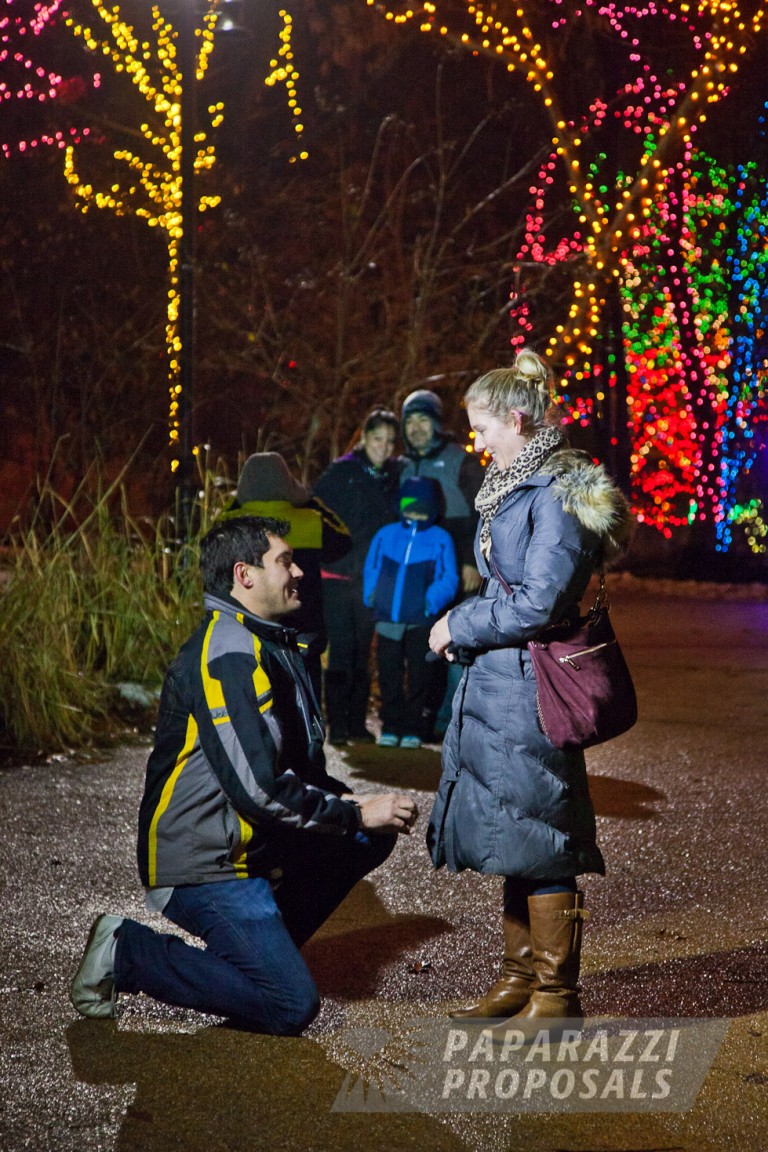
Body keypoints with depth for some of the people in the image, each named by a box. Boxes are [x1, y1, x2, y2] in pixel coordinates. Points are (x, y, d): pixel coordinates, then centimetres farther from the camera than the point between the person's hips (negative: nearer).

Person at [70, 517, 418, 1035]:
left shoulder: (271, 645, 13)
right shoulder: (226, 652, -20)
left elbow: (299, 768, 19)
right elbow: (258, 788, -25)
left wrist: (356, 802, 3)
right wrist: (357, 813, -16)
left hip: (255, 847, 10)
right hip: (202, 868, -10)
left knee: (375, 834, 5)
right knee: (291, 1006, -14)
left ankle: (261, 946, 10)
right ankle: (128, 953, -2)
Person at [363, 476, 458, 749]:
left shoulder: (441, 539, -1)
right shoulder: (385, 535, 7)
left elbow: (449, 579, -2)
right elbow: (370, 569, 16)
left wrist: (433, 600, -16)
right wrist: (371, 596, 2)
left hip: (421, 622, -2)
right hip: (388, 619, 2)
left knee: (417, 676, 5)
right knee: (389, 676, 7)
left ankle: (412, 729, 14)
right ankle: (390, 726, 17)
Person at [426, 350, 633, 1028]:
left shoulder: (560, 494, -16)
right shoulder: (514, 487, 15)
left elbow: (539, 603, -21)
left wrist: (459, 627, -10)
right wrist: (465, 627, 6)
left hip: (533, 686, -10)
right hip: (498, 681, 10)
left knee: (539, 841, -2)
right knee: (511, 837, 15)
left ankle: (556, 993, 9)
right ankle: (521, 976, 27)